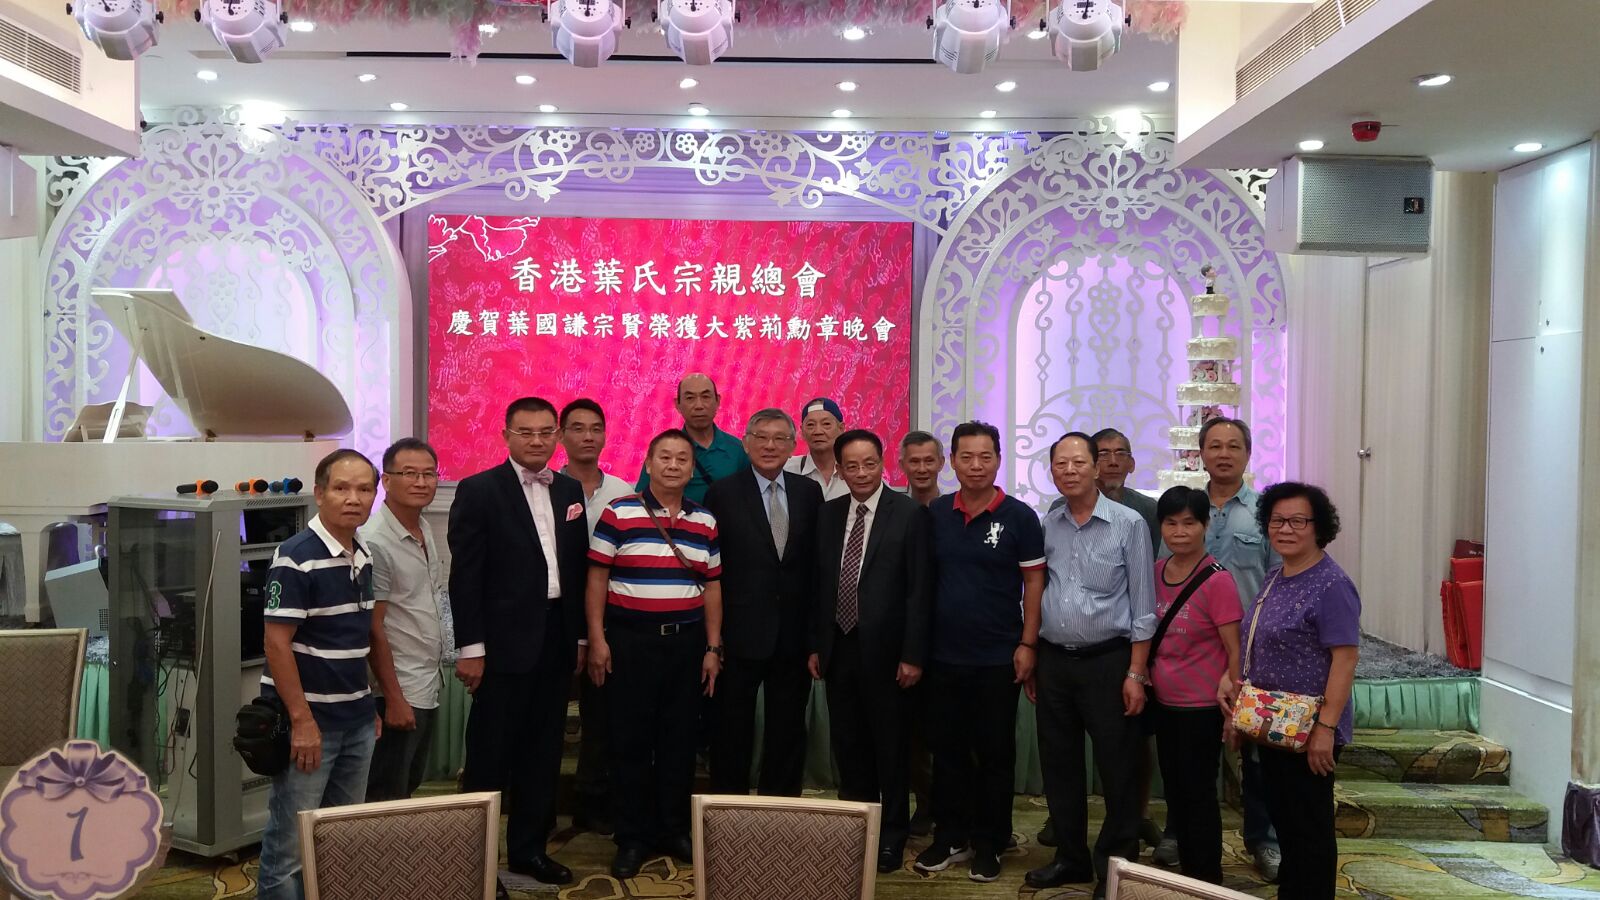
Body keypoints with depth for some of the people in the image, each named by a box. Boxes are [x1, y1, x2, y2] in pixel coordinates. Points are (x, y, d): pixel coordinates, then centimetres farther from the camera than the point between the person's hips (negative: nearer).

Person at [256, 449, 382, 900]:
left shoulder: (364, 558, 7)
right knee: (291, 843, 3)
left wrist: (368, 705, 15)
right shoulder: (295, 557, -15)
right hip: (308, 721, -7)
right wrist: (302, 720, -19)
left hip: (357, 722, 7)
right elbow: (277, 643, -17)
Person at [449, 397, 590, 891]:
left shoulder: (570, 490, 10)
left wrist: (581, 636, 9)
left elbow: (579, 567, 12)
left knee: (542, 752, 14)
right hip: (504, 641, -5)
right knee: (490, 756, 5)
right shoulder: (478, 491, -6)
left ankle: (529, 847, 27)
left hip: (556, 640, 5)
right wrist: (470, 647, -13)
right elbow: (465, 576, -10)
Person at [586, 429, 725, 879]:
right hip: (629, 640, -3)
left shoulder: (705, 522, 6)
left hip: (686, 642, 3)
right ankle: (632, 836, 17)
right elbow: (597, 578, -4)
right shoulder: (618, 513, -5)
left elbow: (712, 587, 9)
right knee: (630, 740, 4)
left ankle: (674, 829, 24)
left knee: (680, 739, 10)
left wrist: (713, 647, 5)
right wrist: (597, 639, -9)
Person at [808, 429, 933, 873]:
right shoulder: (829, 513, 7)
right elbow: (820, 582, 10)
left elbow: (919, 589, -10)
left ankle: (892, 835, 24)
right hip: (839, 647, 5)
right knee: (847, 744, 14)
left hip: (884, 649, -4)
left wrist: (913, 654, -13)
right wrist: (816, 645, 7)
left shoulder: (910, 513, -8)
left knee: (890, 746, 8)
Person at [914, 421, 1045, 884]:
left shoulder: (1019, 516, -5)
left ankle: (989, 844, 22)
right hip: (943, 655, 3)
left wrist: (1028, 644, -10)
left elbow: (1034, 581, -4)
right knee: (948, 749, 12)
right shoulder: (935, 514, 3)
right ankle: (950, 837, 25)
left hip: (998, 658, -3)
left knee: (995, 752, 8)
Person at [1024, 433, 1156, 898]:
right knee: (1059, 765, 12)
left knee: (1117, 769, 3)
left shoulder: (1128, 524, -6)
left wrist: (1136, 673, -10)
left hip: (1107, 660, -4)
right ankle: (1071, 857, 28)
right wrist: (1031, 661, 10)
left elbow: (1143, 605, -6)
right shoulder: (1046, 525, 5)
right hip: (1053, 661, 4)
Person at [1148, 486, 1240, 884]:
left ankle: (1207, 879, 22)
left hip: (1201, 706, -6)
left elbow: (1235, 651, -14)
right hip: (1163, 702, 7)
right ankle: (1185, 870, 33)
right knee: (1174, 789, 17)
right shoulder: (1155, 572, 2)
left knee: (1199, 792, 5)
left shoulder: (1217, 581, -17)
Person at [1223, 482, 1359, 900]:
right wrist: (1237, 687, 11)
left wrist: (1326, 726, -24)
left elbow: (1346, 657, -21)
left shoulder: (1331, 585, -17)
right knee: (1282, 819, 18)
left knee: (1309, 828, 5)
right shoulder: (1275, 577, 9)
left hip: (1308, 733, -8)